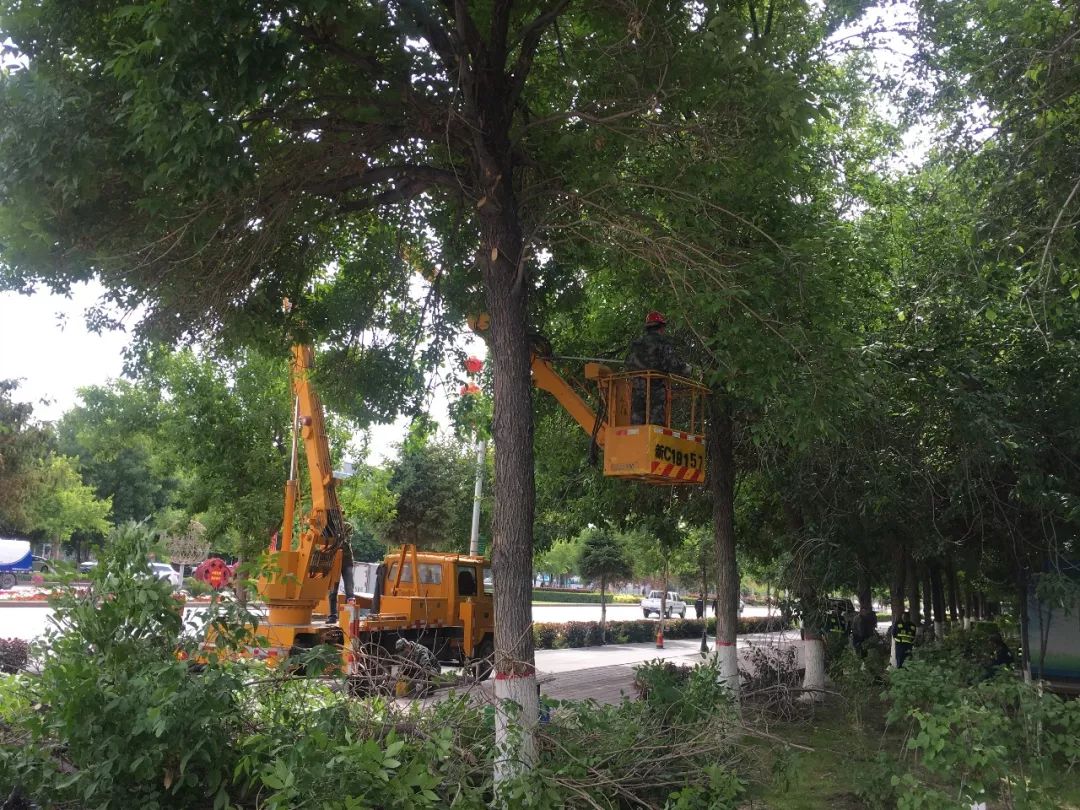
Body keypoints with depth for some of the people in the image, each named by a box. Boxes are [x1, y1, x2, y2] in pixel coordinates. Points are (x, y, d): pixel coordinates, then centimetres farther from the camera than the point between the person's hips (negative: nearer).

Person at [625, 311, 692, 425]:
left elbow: (628, 365, 18)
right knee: (656, 418, -6)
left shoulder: (636, 343, 16)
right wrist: (686, 370, 6)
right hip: (656, 387, -5)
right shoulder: (663, 342, -3)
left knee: (637, 420, 6)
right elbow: (673, 363, -11)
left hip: (638, 388, 5)